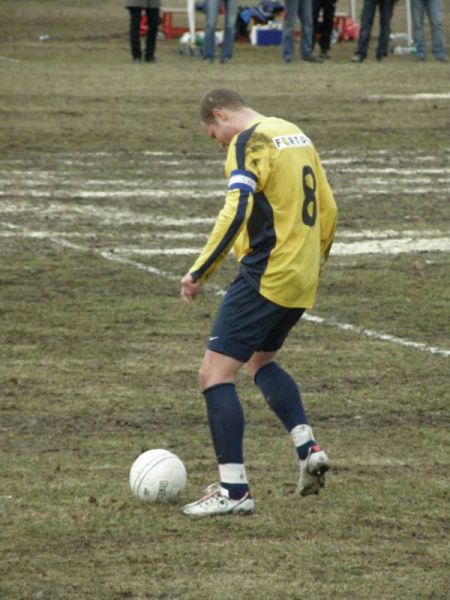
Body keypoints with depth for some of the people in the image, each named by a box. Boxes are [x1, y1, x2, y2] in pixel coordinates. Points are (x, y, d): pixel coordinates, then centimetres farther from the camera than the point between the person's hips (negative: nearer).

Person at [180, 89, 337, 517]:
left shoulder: (249, 142, -12)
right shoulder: (297, 136, 15)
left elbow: (236, 213, -24)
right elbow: (327, 210, 20)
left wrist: (198, 273, -22)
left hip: (265, 277, -9)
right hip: (301, 280, 9)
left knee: (215, 372, -6)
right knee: (260, 359, 28)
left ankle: (233, 490, -10)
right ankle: (308, 449, 14)